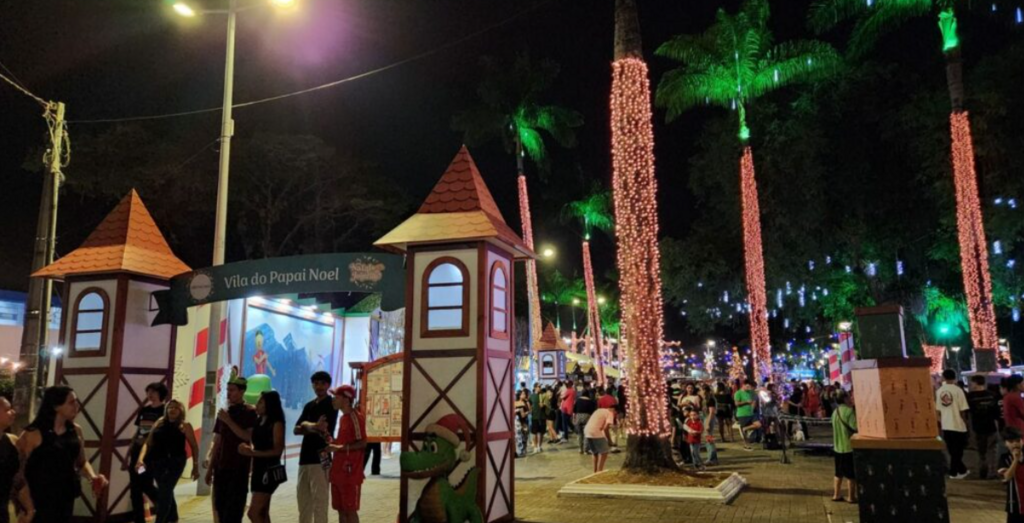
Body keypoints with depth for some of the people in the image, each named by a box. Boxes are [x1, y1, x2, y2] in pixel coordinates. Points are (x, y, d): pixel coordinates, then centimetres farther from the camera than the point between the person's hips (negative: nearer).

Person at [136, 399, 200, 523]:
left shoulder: (184, 426, -1)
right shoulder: (159, 423, 9)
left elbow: (194, 446, 2)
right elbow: (148, 443, 5)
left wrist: (195, 466, 0)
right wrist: (141, 458, -11)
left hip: (175, 462, -4)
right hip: (157, 462, 4)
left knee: (164, 493, -11)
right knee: (166, 492, 19)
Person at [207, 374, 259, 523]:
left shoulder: (249, 413, -4)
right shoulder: (223, 413, 13)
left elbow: (248, 437, -16)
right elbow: (217, 443, 15)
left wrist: (228, 421, -18)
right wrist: (210, 468, 11)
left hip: (239, 468, -6)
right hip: (221, 467, 6)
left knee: (234, 509, -8)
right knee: (220, 506, 7)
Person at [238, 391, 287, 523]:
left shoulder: (276, 423, -10)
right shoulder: (259, 422, 12)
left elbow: (277, 450, -14)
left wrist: (252, 453, -19)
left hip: (269, 471, -8)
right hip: (259, 470, 8)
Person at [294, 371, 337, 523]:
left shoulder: (331, 404, -4)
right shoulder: (309, 406, 17)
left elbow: (324, 428, -14)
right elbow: (296, 429, 7)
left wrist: (307, 426, -4)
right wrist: (313, 427, -10)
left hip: (320, 457, -8)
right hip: (305, 457, 8)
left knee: (319, 499, -8)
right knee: (302, 496, 14)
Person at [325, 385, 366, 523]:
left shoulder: (355, 417, -13)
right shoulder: (343, 417, 14)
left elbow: (362, 443, -19)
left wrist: (339, 448, -22)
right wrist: (333, 442, 6)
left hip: (350, 473, -9)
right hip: (338, 472, 9)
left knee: (350, 509, -3)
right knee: (341, 509, 12)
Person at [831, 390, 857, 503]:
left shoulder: (835, 412, 10)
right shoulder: (849, 411, -17)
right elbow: (855, 427, -22)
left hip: (838, 447, 8)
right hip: (849, 446, -8)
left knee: (839, 473, 15)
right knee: (851, 474, 3)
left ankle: (836, 495, 19)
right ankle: (851, 497, 9)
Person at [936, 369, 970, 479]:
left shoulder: (939, 391, 4)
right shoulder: (958, 390, -10)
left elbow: (938, 410, 6)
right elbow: (962, 410, -9)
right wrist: (965, 422, 5)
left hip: (945, 425, 4)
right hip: (958, 424, -4)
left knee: (952, 450, 14)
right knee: (957, 450, 6)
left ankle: (962, 470, 24)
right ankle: (954, 472, 10)